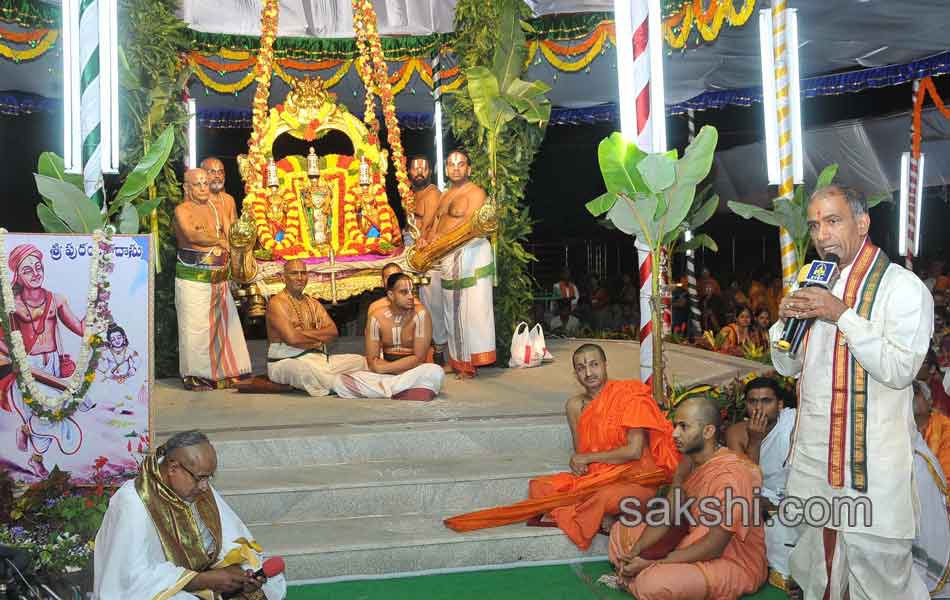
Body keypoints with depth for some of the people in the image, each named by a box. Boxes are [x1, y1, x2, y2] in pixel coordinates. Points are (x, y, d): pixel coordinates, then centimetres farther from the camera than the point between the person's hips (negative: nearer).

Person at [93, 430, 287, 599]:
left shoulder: (200, 489, -2)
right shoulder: (132, 503, -21)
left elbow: (230, 538, 3)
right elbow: (137, 576, -24)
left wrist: (243, 571, -17)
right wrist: (207, 579, -25)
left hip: (200, 580, 6)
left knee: (271, 582, -5)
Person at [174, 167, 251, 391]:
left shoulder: (218, 207, 14)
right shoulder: (182, 210, -2)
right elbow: (192, 235, -19)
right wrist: (220, 241, -16)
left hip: (220, 276, 5)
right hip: (192, 277, -5)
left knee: (225, 323, 6)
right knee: (195, 326, -4)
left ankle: (225, 372, 14)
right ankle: (194, 375, 4)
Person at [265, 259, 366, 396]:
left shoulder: (313, 303, 18)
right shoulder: (277, 303, -5)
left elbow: (333, 331, 4)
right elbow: (292, 338, -18)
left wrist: (304, 333, -11)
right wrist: (319, 337, -3)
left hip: (319, 359, 7)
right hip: (286, 362, -7)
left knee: (359, 361, -3)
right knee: (305, 369, -41)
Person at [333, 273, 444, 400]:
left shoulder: (420, 314, -9)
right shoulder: (377, 318, -3)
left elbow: (419, 358, -13)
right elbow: (372, 361, -4)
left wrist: (383, 367, -14)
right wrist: (406, 367, -15)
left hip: (415, 375, -2)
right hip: (384, 375, 2)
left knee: (435, 372, -36)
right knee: (340, 381, -20)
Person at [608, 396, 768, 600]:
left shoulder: (731, 475, -27)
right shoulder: (689, 461, 2)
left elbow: (713, 548, -27)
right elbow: (667, 515, 4)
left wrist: (651, 564, -24)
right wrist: (634, 553, -12)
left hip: (735, 564, -9)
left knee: (652, 583, -33)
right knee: (622, 530, 12)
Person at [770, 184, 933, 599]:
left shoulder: (903, 287, -8)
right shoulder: (815, 286, 14)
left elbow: (900, 369, -20)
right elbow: (787, 365, 16)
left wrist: (842, 315, -22)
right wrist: (785, 320, -3)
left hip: (870, 464, -7)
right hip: (813, 455, 7)